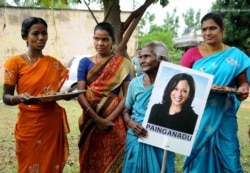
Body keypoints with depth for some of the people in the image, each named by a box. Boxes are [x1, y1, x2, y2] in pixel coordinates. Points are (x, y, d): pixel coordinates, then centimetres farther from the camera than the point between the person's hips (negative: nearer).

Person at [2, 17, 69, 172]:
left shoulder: (54, 63, 6)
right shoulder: (15, 62, -6)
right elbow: (6, 97, -7)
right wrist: (20, 98, -28)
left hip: (53, 123, 4)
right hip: (29, 125, -3)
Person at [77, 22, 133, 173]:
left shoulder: (122, 64, -1)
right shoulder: (85, 62, 2)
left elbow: (127, 95, -6)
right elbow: (80, 94, -5)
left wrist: (110, 118, -17)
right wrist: (97, 119, -15)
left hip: (114, 122, -1)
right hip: (91, 120, 2)